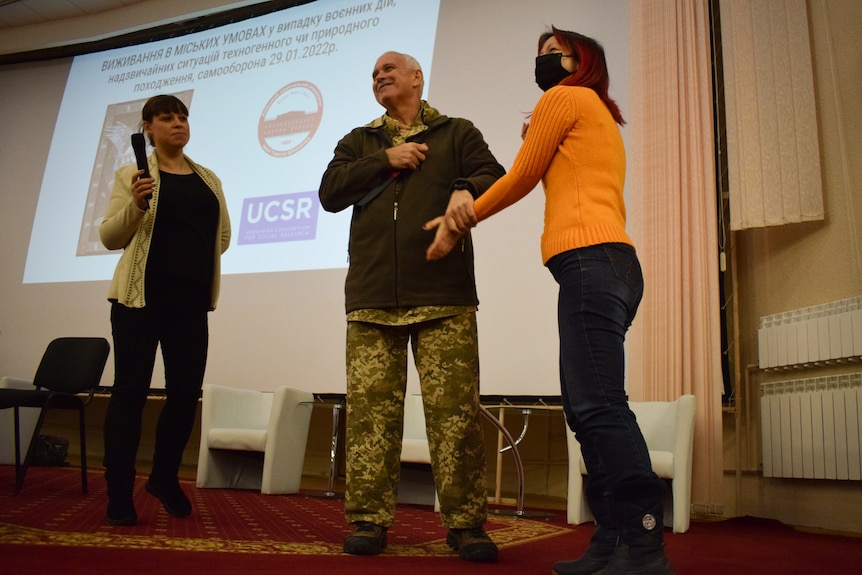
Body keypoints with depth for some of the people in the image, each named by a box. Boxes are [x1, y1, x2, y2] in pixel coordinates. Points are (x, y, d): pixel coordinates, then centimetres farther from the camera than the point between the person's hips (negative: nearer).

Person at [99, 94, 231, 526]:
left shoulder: (208, 179, 15)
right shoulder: (132, 175, 4)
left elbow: (222, 233, 19)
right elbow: (110, 237, -2)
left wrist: (198, 261, 6)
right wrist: (136, 204, -18)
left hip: (191, 300, 4)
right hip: (141, 295, -4)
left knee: (186, 392, 5)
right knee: (131, 389, -2)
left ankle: (165, 478, 25)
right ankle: (119, 494, 7)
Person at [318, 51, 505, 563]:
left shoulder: (457, 133, 16)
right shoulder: (359, 142, 24)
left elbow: (494, 178, 2)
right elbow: (330, 193, 9)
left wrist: (467, 191, -21)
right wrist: (386, 162, 0)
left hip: (444, 296, -2)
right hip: (372, 298, 3)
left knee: (456, 409, -5)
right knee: (371, 409, 0)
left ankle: (466, 522, 5)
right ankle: (370, 519, 10)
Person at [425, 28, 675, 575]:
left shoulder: (564, 97, 7)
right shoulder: (602, 119, 34)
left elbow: (522, 177, 8)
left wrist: (464, 219, 21)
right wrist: (466, 215, 13)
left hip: (590, 259, -10)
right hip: (613, 263, 10)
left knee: (600, 406, -17)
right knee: (588, 409, 5)